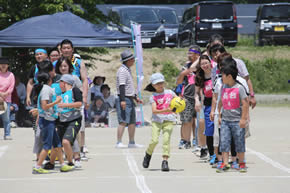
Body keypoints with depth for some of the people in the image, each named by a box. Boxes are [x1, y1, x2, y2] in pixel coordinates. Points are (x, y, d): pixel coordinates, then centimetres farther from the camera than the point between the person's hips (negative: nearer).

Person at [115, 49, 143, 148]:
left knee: (132, 122, 11)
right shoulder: (122, 70, -12)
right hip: (124, 99, -10)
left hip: (130, 100, 10)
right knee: (123, 121, -15)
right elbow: (121, 86, -21)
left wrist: (135, 97, 31)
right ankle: (119, 142, -17)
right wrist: (122, 100, -28)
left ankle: (132, 143, 17)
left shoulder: (128, 70, 19)